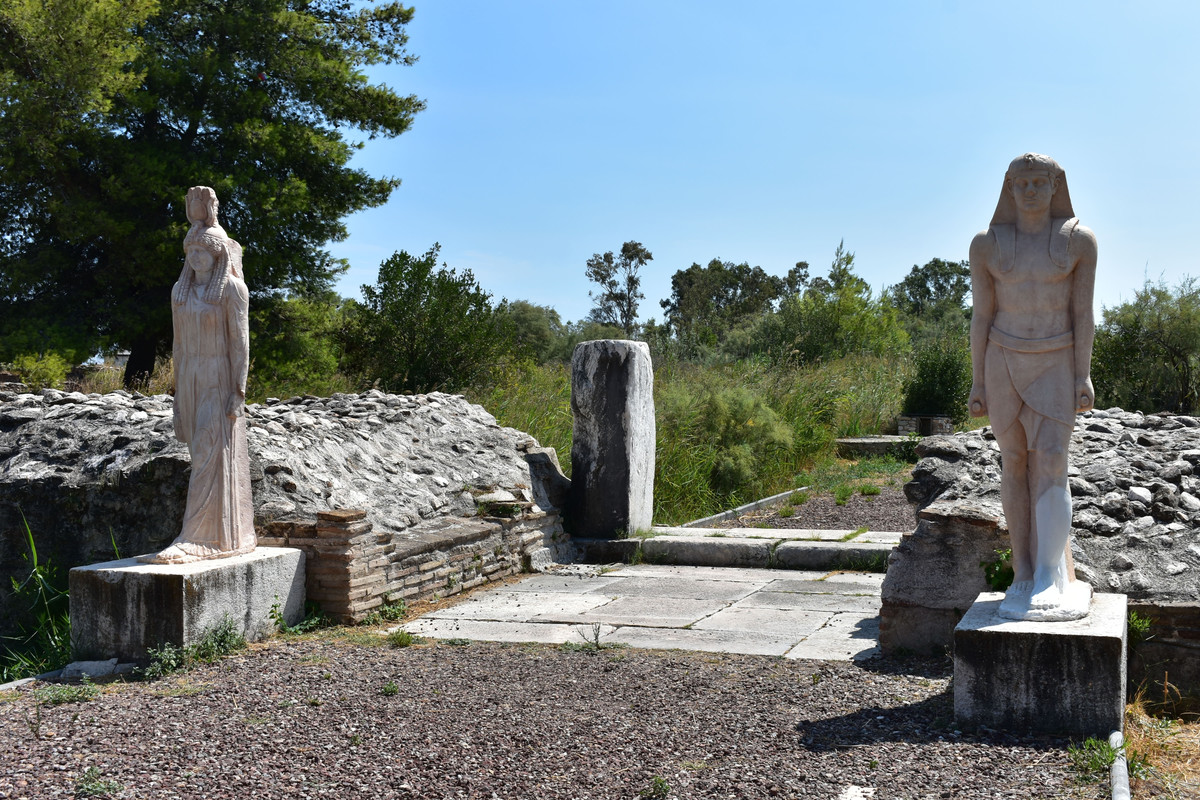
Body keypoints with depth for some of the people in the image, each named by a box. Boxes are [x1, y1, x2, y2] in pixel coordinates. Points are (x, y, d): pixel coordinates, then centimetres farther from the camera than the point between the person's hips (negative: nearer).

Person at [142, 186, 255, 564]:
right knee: (207, 458, 8)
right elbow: (181, 340, 14)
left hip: (221, 381, -7)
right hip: (192, 379, 7)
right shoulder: (182, 289, 11)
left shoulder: (232, 288, -9)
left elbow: (240, 341, -12)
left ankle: (197, 539, -12)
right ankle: (226, 535, 14)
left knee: (211, 458, -11)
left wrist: (238, 392, -17)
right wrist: (179, 392, 12)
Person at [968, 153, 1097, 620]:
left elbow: (1082, 312, -3)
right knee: (1014, 463, 2)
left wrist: (1084, 376, -8)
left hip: (1055, 366, -1)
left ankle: (1050, 582, -14)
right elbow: (981, 316, 1)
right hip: (1003, 362, 1)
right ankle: (1022, 574, 8)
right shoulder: (987, 245, 0)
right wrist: (977, 383, -1)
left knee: (1050, 462, -14)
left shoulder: (1078, 240, -2)